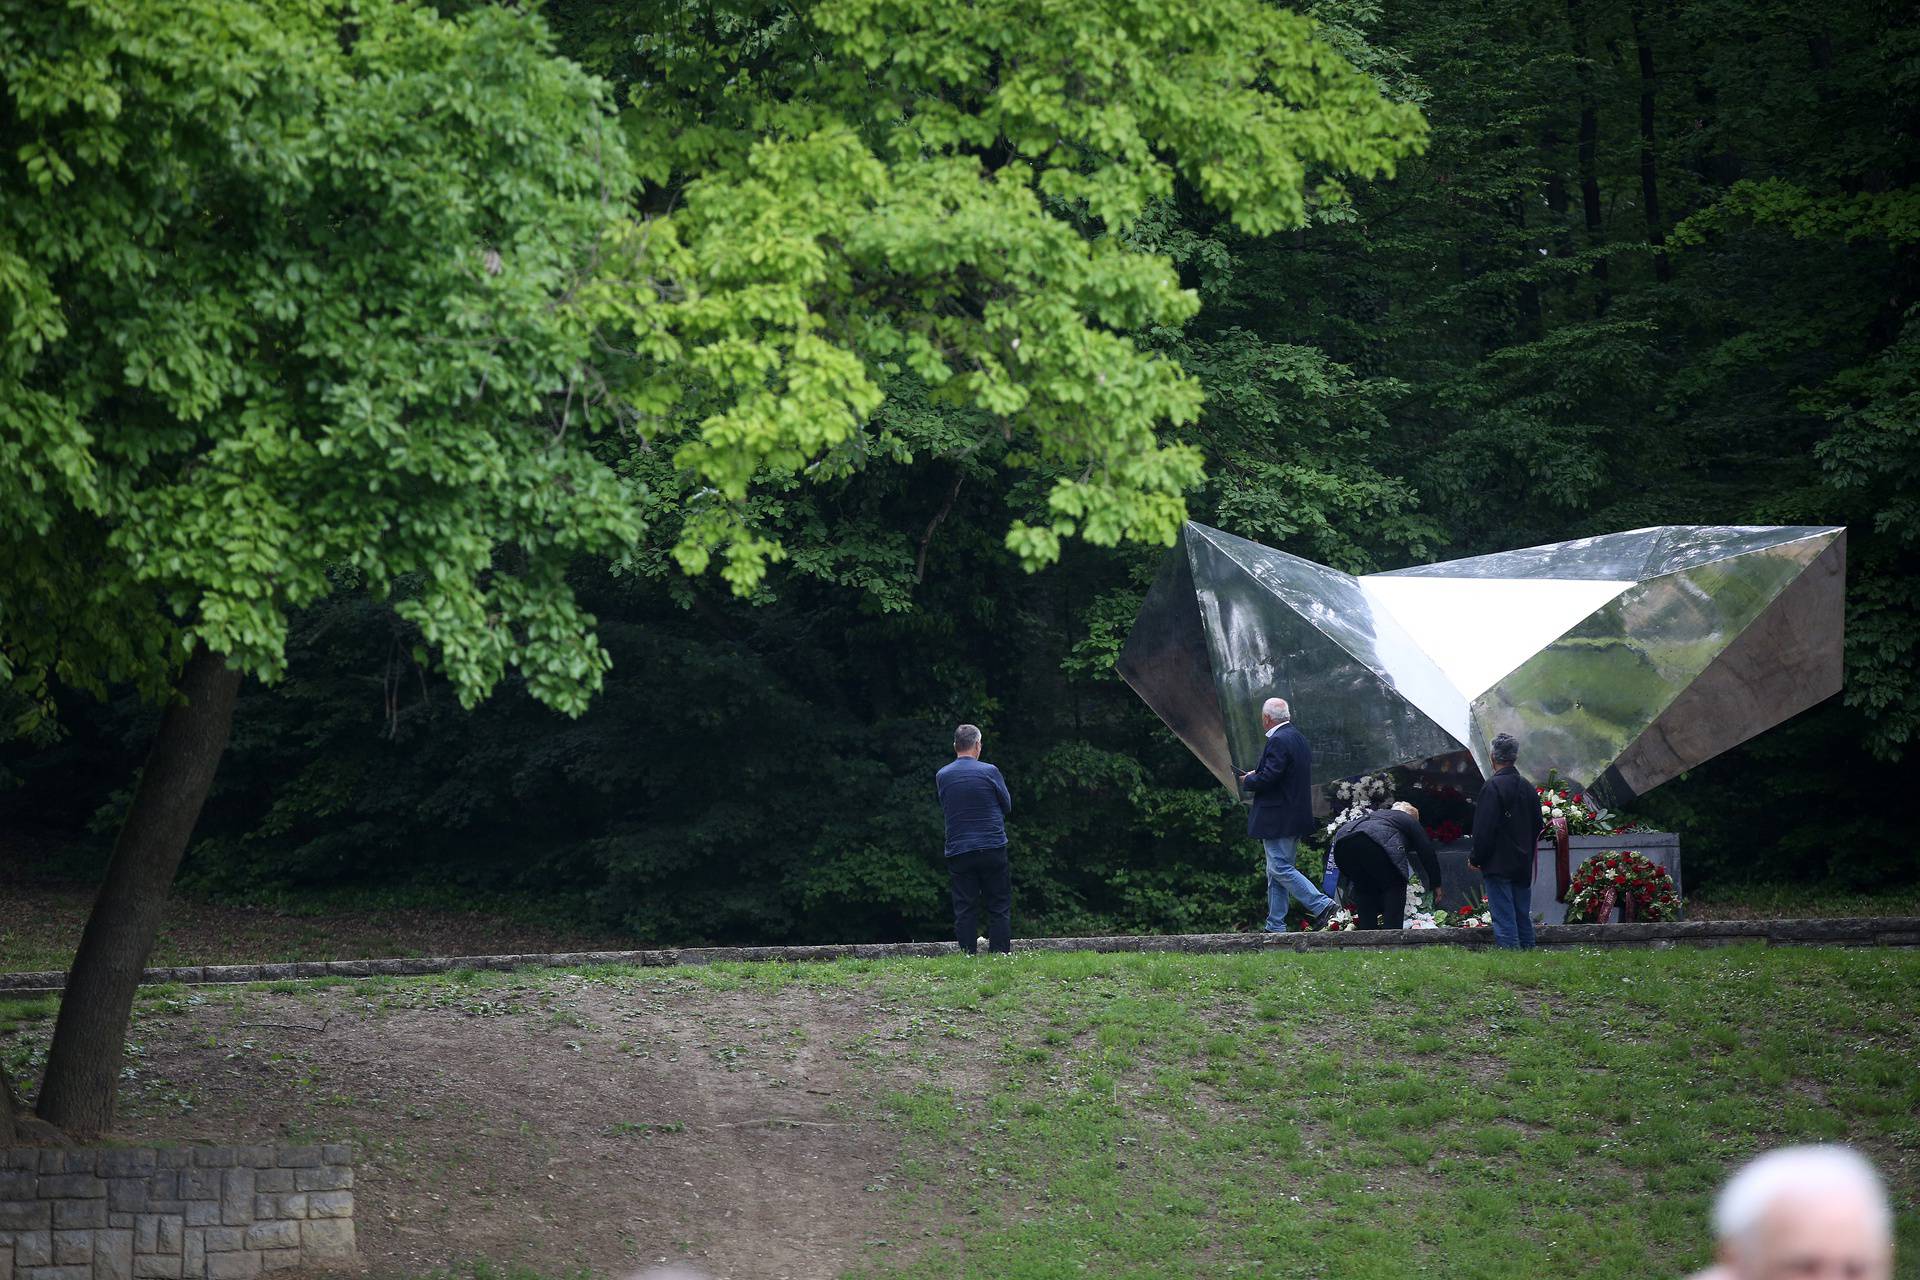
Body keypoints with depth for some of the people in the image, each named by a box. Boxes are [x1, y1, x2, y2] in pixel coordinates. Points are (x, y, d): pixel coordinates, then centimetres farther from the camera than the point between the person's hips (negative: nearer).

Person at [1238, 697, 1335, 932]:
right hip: (1297, 814, 10)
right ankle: (1276, 927, 14)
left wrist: (1248, 781, -3)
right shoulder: (1298, 738, 14)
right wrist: (1257, 775, 16)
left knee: (1280, 868, -8)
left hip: (1278, 819, -10)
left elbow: (1268, 778, -23)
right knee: (1277, 871, 13)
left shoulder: (1278, 741, -17)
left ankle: (1321, 905, -15)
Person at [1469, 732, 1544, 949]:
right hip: (1523, 866, 7)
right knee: (1524, 920, 12)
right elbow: (1537, 827, 16)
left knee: (1504, 920, -8)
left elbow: (1484, 829, -15)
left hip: (1499, 866, -7)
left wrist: (1475, 858, -4)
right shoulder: (1528, 787, 9)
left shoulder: (1493, 787, -14)